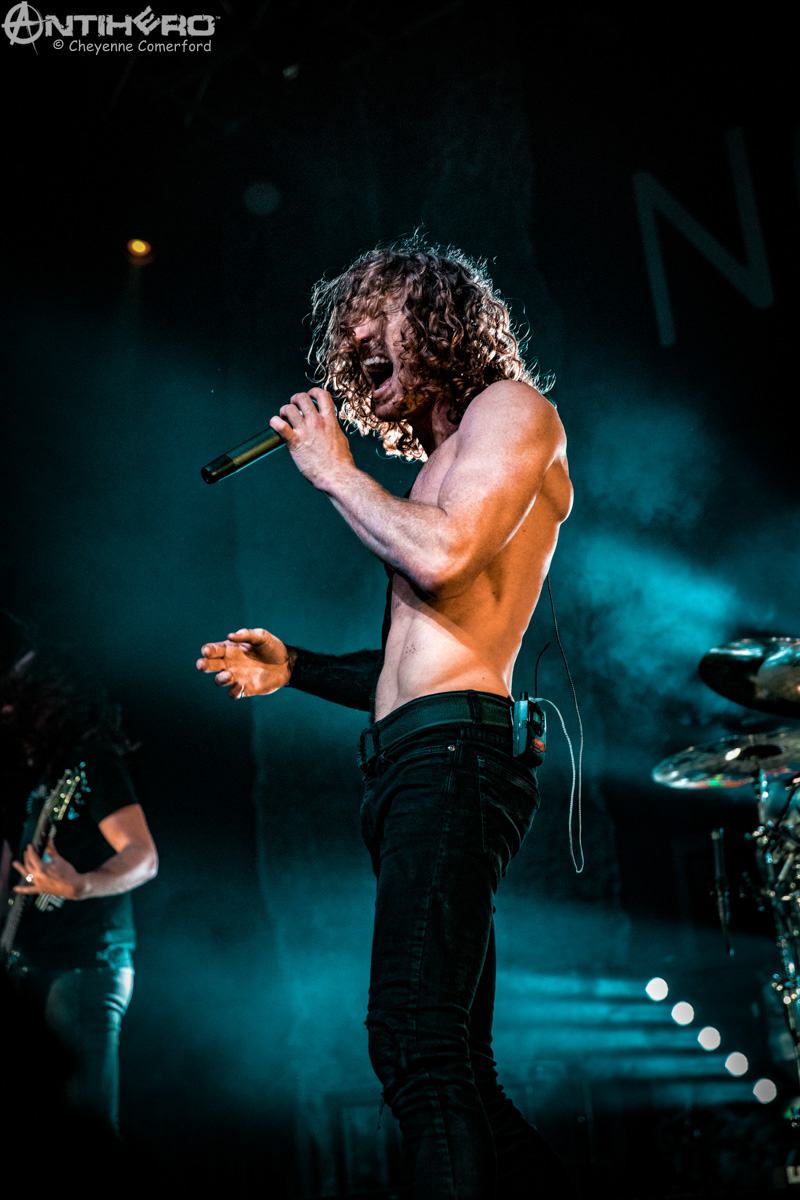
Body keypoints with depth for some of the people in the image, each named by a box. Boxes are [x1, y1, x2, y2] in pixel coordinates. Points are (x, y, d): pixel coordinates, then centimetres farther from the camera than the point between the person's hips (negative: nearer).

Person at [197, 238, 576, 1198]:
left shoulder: (511, 406, 4)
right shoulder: (441, 470, 29)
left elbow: (442, 558, -16)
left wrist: (332, 469, -1)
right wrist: (293, 668, 16)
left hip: (452, 755, -10)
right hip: (406, 765, 10)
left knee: (416, 1044, -20)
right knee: (450, 1070, 9)